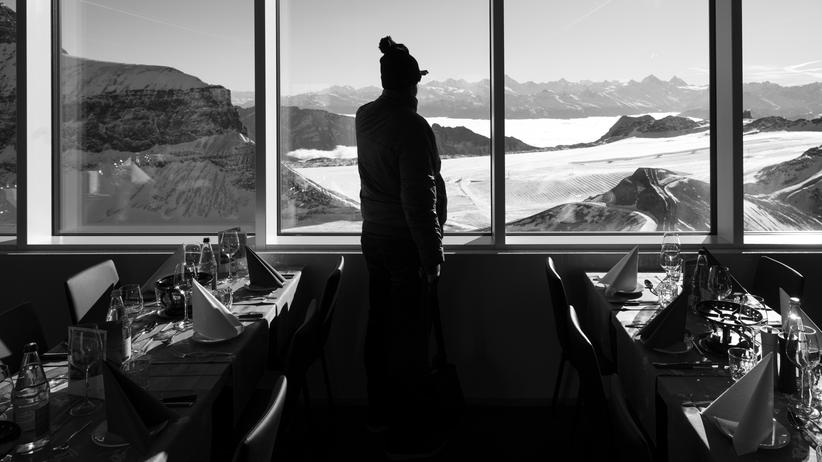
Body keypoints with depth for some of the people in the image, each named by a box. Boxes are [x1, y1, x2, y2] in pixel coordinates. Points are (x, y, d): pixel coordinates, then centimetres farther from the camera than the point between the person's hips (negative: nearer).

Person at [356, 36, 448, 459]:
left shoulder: (364, 117, 3)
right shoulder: (412, 127, -21)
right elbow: (418, 200, -22)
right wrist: (431, 256, -16)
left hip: (373, 235, 9)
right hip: (406, 243, -8)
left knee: (380, 325, 18)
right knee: (409, 335, 1)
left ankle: (379, 409, 35)